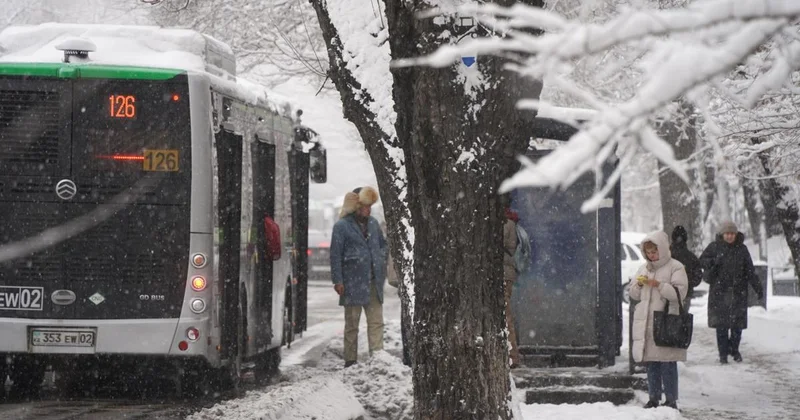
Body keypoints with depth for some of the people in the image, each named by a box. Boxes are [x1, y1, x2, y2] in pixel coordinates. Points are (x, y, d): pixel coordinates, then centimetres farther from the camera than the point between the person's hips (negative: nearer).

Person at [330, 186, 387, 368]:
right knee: (352, 324, 3)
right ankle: (350, 360, 8)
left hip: (374, 282, 5)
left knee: (376, 321, 0)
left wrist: (381, 259, 9)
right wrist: (337, 280, -13)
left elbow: (383, 243, 27)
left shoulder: (373, 223, 12)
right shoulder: (342, 226, -6)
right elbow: (335, 255, -8)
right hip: (353, 283, -5)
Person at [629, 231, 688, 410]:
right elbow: (634, 294, 19)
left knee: (667, 363, -6)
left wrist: (658, 284, -19)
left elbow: (679, 292, -12)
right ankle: (654, 398, 14)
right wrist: (638, 284, -2)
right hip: (645, 323, 6)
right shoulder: (644, 268, 17)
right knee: (651, 363, 8)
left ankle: (671, 400, -1)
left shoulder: (675, 267, -2)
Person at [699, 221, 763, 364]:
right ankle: (723, 353, 6)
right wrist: (711, 262, -14)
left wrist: (758, 288, 3)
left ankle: (734, 349, 21)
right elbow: (701, 260, 8)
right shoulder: (714, 247, 2)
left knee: (738, 322, 1)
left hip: (738, 292, 1)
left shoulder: (742, 249, 6)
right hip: (719, 291, -1)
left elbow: (750, 271, 8)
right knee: (721, 323, -2)